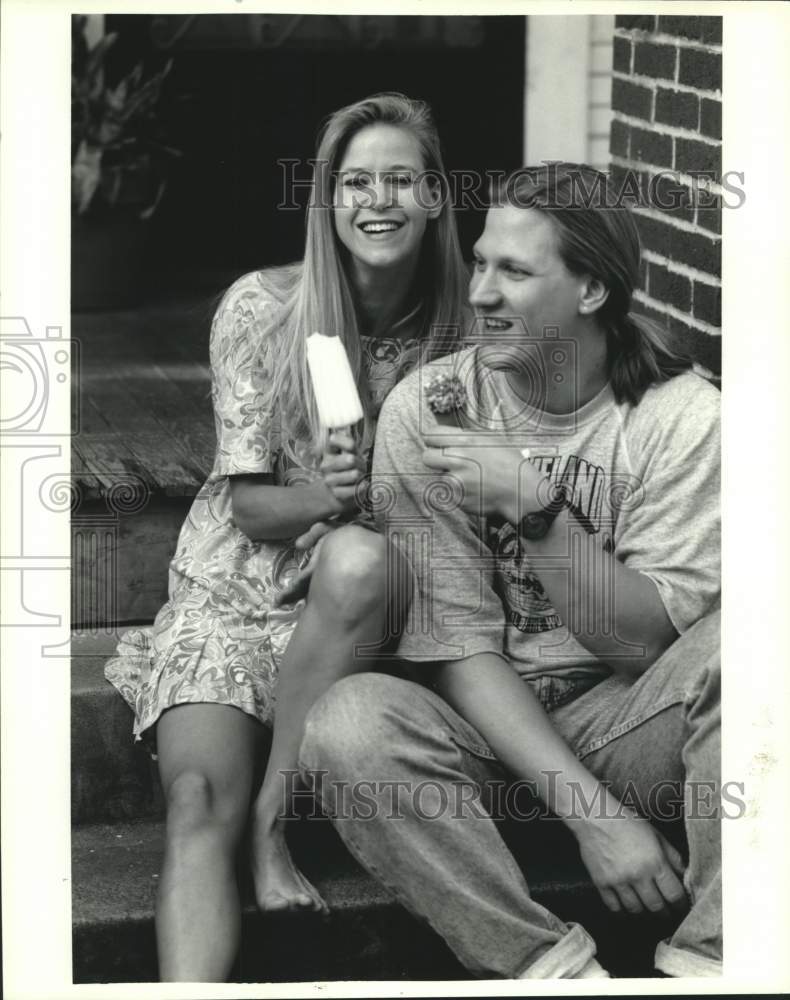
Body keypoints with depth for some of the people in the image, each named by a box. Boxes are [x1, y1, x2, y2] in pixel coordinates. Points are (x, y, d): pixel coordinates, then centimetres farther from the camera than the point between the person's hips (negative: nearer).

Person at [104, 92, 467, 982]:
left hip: (362, 602, 1)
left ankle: (275, 822, -24)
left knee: (357, 558, -37)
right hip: (236, 587, 0)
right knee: (200, 803, -27)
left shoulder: (456, 326, -3)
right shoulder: (260, 307, -8)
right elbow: (248, 504, -6)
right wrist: (323, 494, -28)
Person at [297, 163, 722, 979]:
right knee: (345, 724, -31)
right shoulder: (426, 409, -8)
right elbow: (458, 644, -11)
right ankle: (552, 966, -24)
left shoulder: (681, 417, -8)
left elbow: (643, 641, -12)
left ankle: (707, 960, -25)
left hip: (615, 718, 0)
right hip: (481, 721, 0)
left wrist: (536, 505, -27)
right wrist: (593, 812, -22)